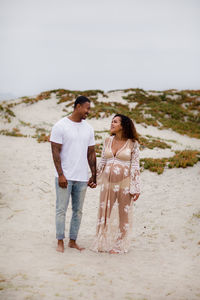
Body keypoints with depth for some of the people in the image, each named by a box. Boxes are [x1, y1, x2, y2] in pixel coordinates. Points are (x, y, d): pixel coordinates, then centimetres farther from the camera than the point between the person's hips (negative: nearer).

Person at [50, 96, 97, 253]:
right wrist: (61, 175, -14)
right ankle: (60, 241, 9)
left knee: (78, 210, 8)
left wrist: (94, 176, 12)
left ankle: (73, 241, 18)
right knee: (61, 209, 0)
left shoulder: (88, 128, 10)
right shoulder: (60, 126, -6)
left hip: (82, 178, 5)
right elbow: (56, 152, -8)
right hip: (64, 177, -5)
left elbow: (91, 153, 14)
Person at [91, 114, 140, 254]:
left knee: (123, 213, 5)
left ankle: (119, 245, 17)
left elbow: (135, 166, -5)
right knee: (105, 211, 9)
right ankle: (103, 242, 22)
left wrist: (136, 188, -8)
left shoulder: (133, 143, -6)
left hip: (124, 183, -4)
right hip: (108, 182, 4)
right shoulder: (108, 141, 6)